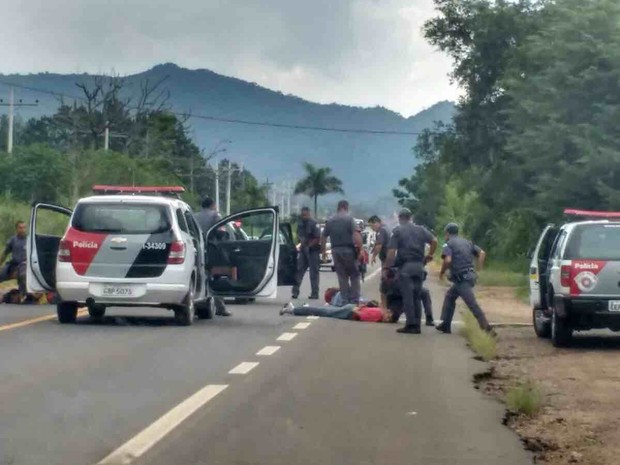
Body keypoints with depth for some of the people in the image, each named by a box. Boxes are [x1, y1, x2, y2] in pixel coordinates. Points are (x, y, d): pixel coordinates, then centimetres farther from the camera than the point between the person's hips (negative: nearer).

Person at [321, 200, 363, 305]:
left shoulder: (330, 221, 10)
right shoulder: (349, 218, -6)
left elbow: (323, 237, 13)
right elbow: (356, 234, -18)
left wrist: (323, 251, 22)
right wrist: (360, 249, -17)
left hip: (336, 251, 4)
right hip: (349, 250, -4)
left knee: (342, 278, 11)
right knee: (354, 276, 5)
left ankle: (345, 300, 12)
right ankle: (354, 301, 0)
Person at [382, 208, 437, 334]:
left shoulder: (397, 231, 0)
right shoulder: (420, 229, 12)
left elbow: (391, 251, -8)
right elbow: (434, 240, 1)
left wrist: (386, 267, -5)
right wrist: (429, 256, 11)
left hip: (405, 266, -4)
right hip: (419, 266, 4)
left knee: (407, 296, -2)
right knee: (417, 296, 11)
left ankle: (411, 325, -5)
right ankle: (417, 325, 10)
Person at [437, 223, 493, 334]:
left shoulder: (448, 244, -4)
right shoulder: (467, 242, 18)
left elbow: (448, 260, -20)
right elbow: (482, 253, 10)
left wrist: (442, 272, -3)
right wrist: (479, 268, 10)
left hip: (461, 278, -8)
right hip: (470, 275, 8)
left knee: (472, 304, -10)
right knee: (450, 296, 21)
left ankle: (487, 328, -16)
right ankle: (445, 325, 22)